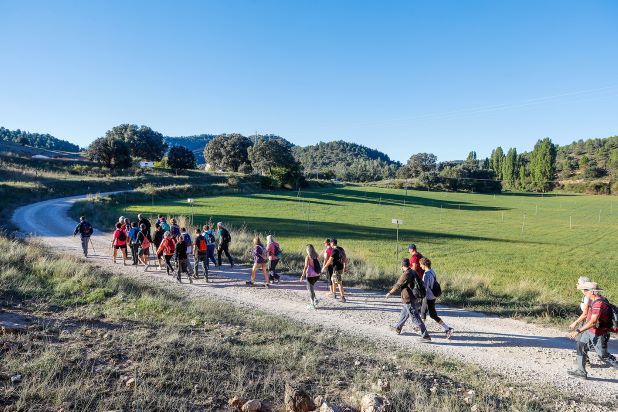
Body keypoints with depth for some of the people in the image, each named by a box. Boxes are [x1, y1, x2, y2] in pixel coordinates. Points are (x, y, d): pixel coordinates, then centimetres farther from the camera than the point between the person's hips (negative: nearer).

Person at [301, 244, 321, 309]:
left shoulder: (308, 257, -13)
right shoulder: (316, 256, 5)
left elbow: (306, 267, -15)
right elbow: (318, 265, 9)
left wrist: (303, 275, -10)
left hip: (310, 275, -6)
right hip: (317, 275, 6)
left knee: (310, 289, 6)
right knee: (309, 287, 24)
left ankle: (313, 304, 10)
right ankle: (315, 299, 14)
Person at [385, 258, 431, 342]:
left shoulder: (406, 274, -21)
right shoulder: (413, 272, 4)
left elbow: (398, 286, -14)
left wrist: (390, 293, 0)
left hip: (408, 300, -10)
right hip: (415, 298, 10)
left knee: (415, 318, -4)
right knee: (404, 313, 26)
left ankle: (426, 336, -2)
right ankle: (398, 328, 45)